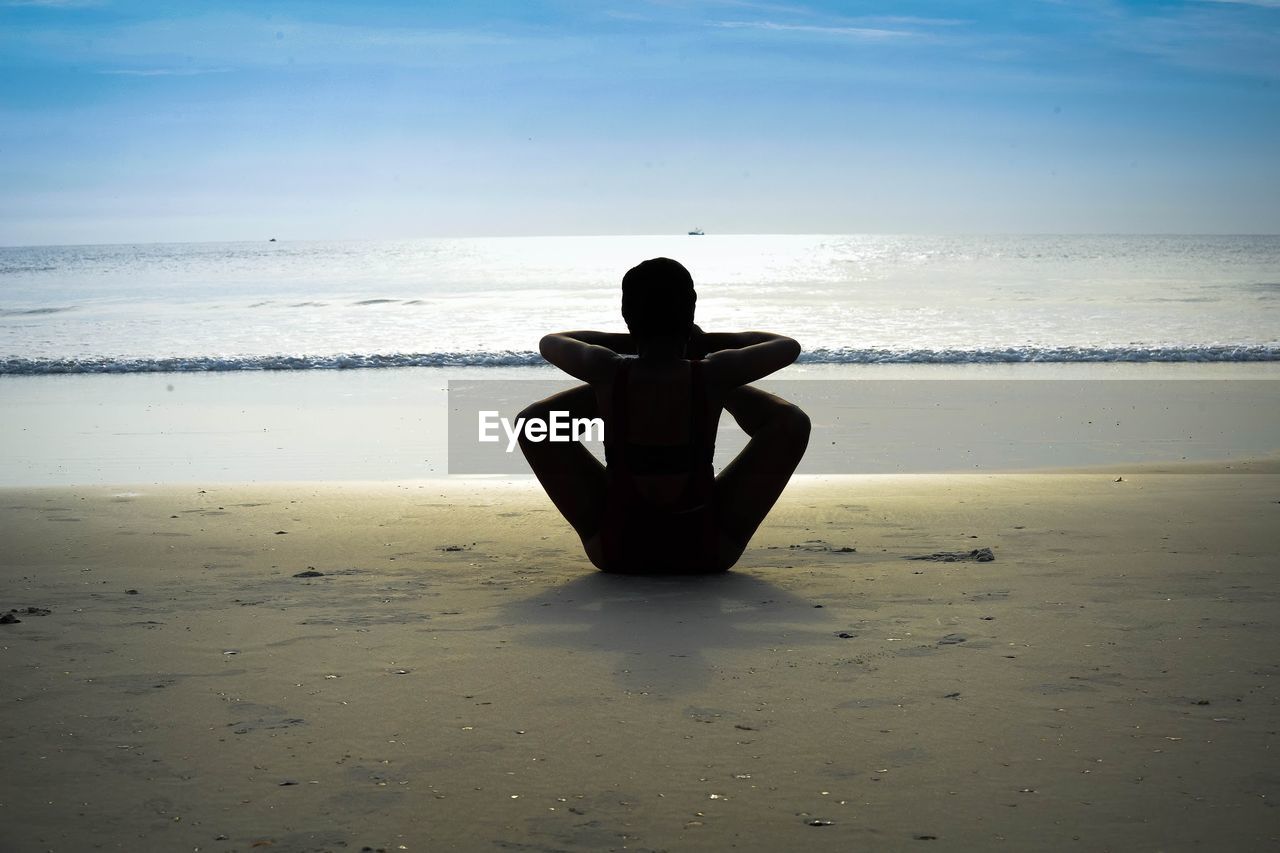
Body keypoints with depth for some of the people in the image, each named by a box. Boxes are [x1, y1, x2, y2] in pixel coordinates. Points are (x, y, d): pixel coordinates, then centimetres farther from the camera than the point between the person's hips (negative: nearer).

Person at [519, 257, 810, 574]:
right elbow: (788, 345, 2)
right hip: (706, 552, -1)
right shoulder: (713, 375, -19)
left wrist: (624, 342, 10)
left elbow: (550, 342, 9)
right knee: (793, 422, 4)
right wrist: (709, 342, 7)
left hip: (616, 553, 1)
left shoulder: (607, 373, -16)